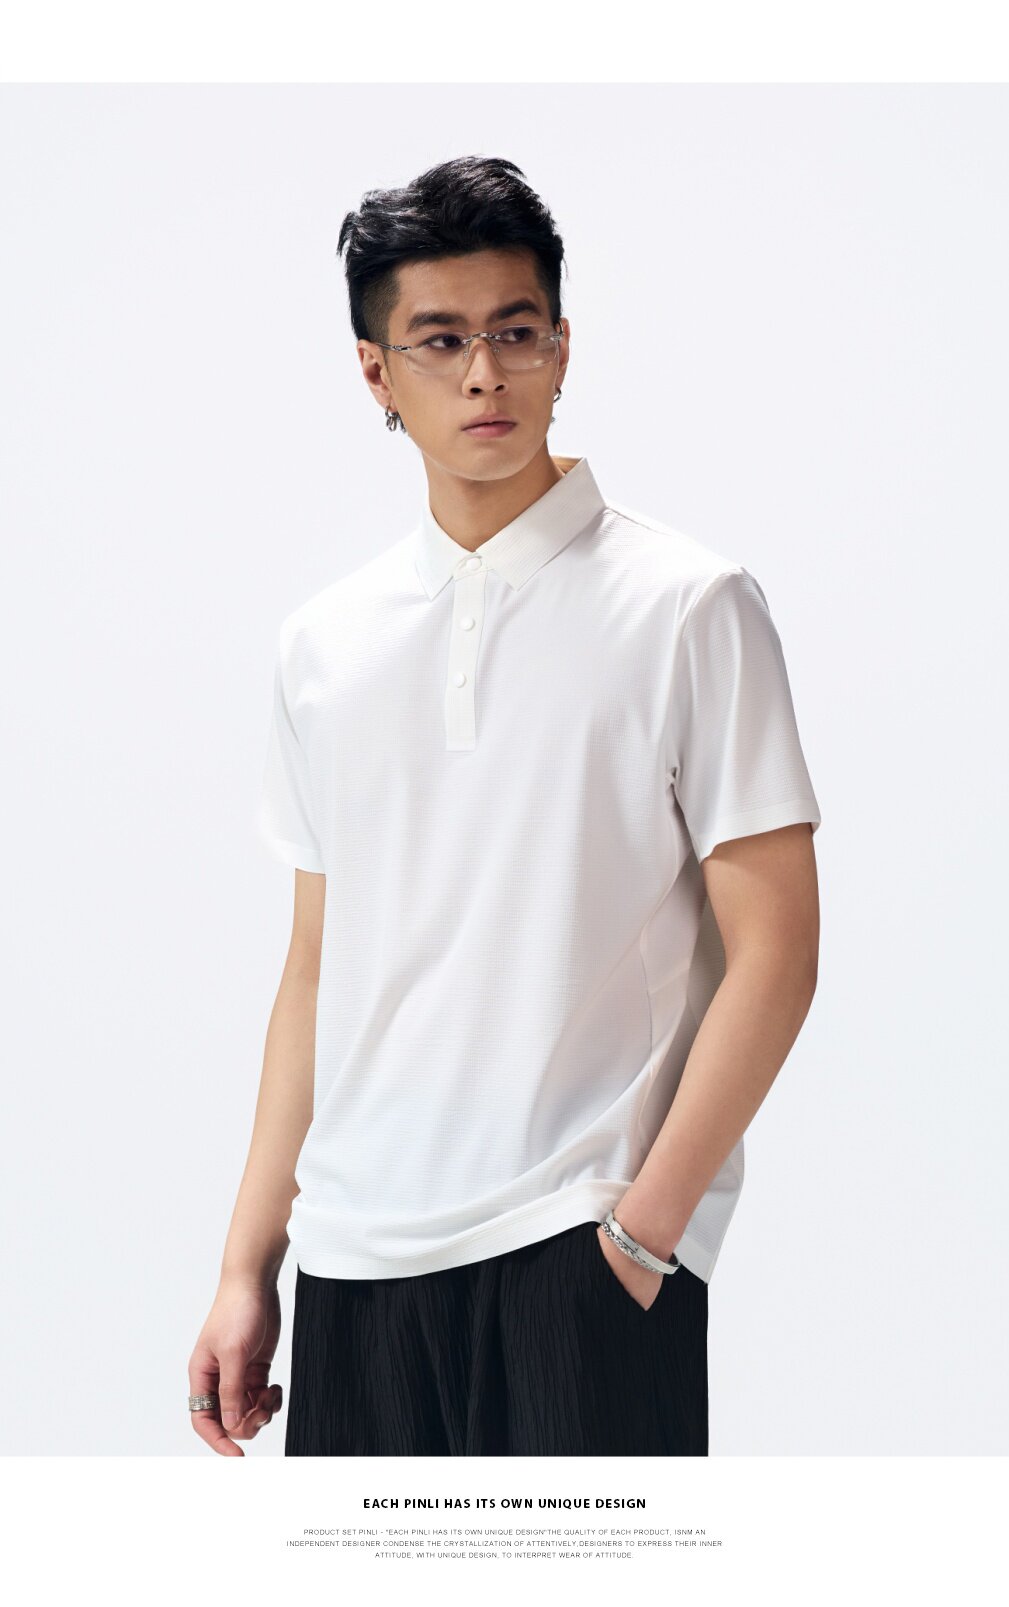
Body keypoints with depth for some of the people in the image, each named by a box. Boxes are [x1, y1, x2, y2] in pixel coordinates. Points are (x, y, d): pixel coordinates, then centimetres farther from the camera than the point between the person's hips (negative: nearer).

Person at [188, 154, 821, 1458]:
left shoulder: (690, 607, -2)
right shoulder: (324, 642, 11)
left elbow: (772, 955, -5)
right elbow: (317, 968, 14)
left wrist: (643, 1225, -11)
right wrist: (247, 1265, 11)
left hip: (585, 1248, -4)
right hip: (356, 1253, 4)